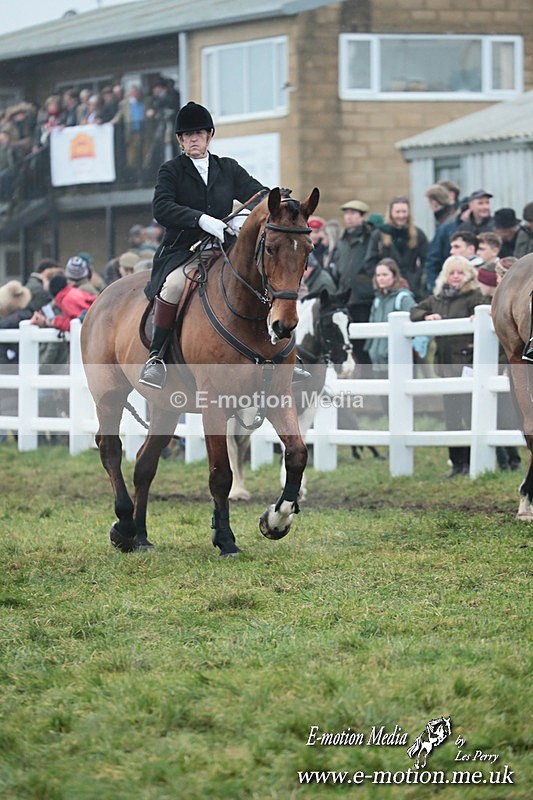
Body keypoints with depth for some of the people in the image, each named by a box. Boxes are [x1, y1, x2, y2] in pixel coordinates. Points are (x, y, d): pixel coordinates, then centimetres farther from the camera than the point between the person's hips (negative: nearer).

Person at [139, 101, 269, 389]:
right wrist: (201, 219, -28)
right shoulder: (172, 170, 4)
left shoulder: (228, 169, 15)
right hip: (180, 251, -4)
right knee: (175, 283, -37)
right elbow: (162, 208, -13)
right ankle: (156, 356, -26)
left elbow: (260, 193, 5)